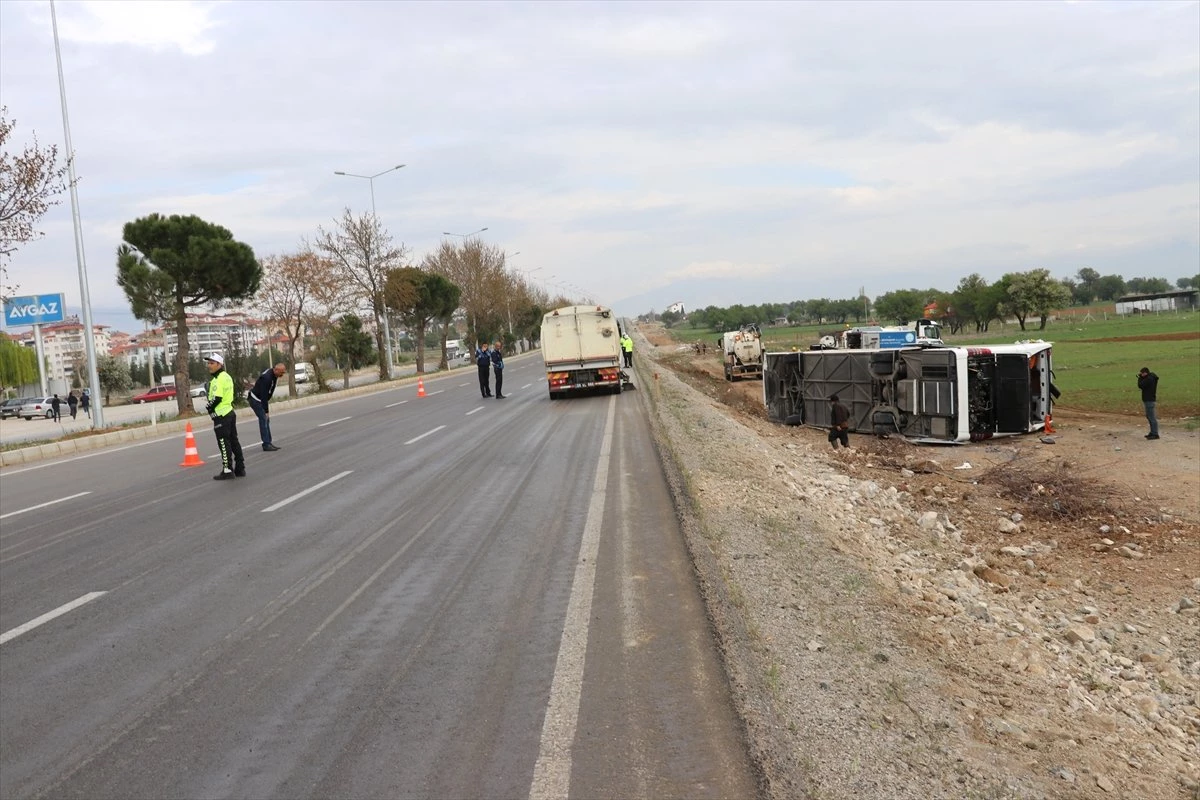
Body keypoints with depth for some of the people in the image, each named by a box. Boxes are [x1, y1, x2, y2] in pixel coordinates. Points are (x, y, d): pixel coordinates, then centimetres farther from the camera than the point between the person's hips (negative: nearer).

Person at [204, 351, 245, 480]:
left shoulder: (218, 379, -16)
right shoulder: (227, 376, 13)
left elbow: (217, 398, -22)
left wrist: (208, 407, -5)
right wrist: (211, 406, 12)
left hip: (221, 415, -9)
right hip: (229, 412, 9)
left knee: (224, 443, -4)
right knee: (233, 441, 12)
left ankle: (227, 470, -1)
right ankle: (240, 468, 17)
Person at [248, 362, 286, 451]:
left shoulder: (273, 373, -1)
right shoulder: (267, 377, -30)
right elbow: (264, 395, -29)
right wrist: (266, 411, -25)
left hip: (261, 399, 9)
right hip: (255, 399, -9)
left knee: (266, 420, 8)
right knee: (264, 419, -12)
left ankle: (268, 442, 12)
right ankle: (266, 445, -11)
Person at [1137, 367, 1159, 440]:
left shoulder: (1149, 379, -19)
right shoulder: (1150, 378, 13)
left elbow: (1140, 385, -18)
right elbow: (1143, 385, 16)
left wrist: (1140, 377, -5)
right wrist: (1141, 377, 5)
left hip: (1149, 401, -11)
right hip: (1148, 400, 11)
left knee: (1151, 417, -9)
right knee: (1149, 416, 18)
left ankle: (1155, 434, -9)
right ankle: (1152, 432, 25)